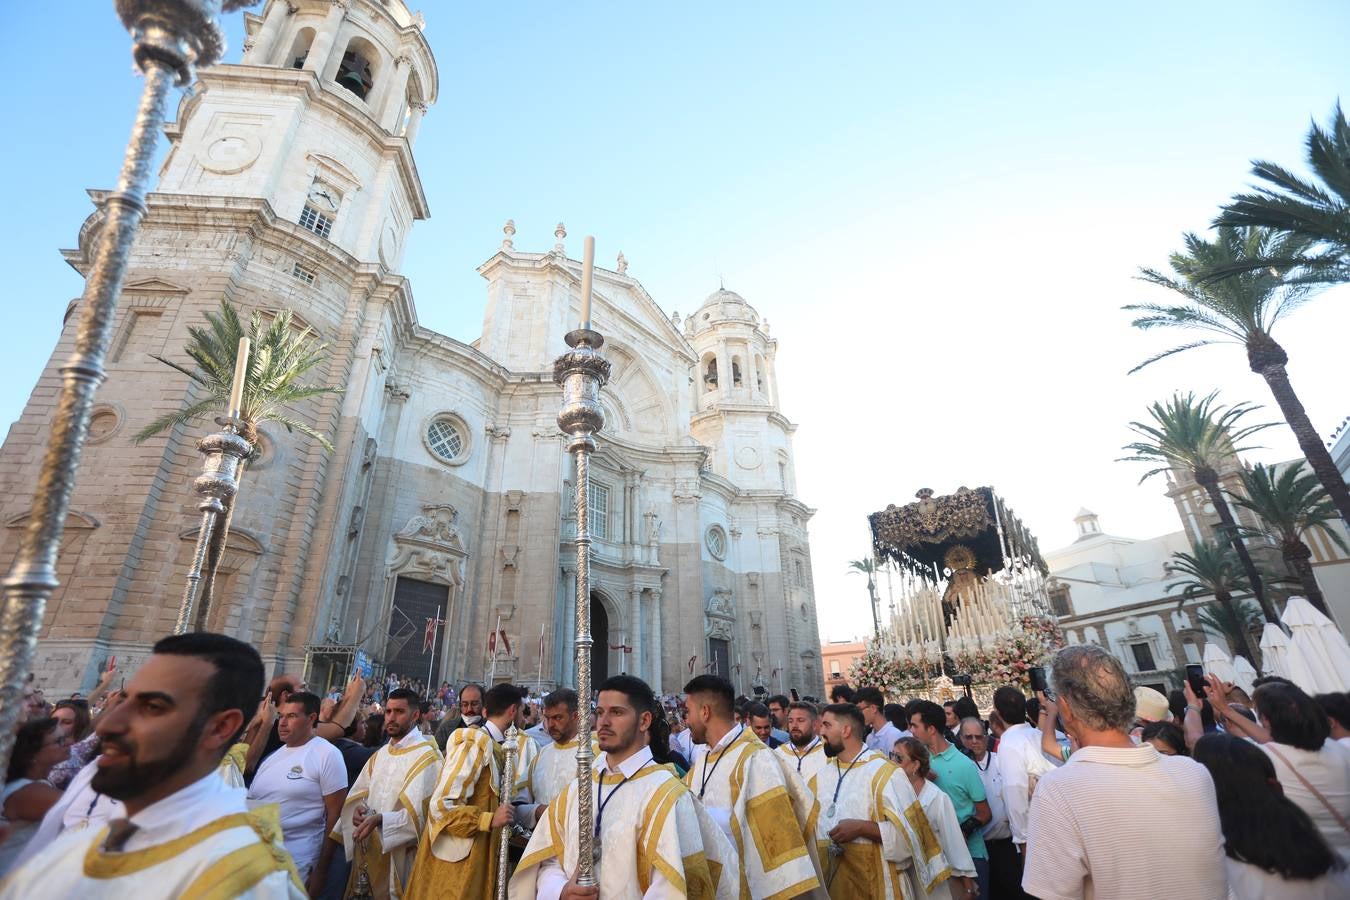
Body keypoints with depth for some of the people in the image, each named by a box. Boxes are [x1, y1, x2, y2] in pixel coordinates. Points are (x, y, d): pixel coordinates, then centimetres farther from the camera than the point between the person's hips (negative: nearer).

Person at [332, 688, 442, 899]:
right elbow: (357, 795, 11)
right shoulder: (380, 754, 10)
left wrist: (381, 819, -28)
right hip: (368, 851, 7)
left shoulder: (427, 756, -15)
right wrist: (359, 809, -10)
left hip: (398, 856, -6)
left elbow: (421, 811, -20)